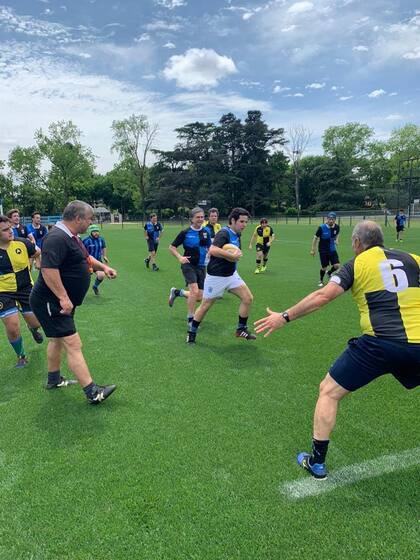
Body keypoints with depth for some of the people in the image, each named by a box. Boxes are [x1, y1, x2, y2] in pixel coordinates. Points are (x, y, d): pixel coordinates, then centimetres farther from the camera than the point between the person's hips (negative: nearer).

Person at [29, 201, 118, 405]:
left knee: (58, 339, 23)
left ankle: (54, 379, 40)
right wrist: (64, 298, -33)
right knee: (73, 344, -11)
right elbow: (48, 269, -33)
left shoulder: (71, 237, 10)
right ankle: (92, 392, -9)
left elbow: (85, 257, 25)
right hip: (50, 302, -11)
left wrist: (103, 267, 12)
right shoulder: (57, 238, -24)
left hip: (60, 302, 11)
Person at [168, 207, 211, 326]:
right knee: (195, 291, -22)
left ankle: (176, 292, 33)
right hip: (189, 265, -5)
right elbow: (171, 247, -2)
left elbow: (210, 248, 16)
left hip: (201, 266, 5)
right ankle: (190, 319, -2)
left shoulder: (206, 232, 4)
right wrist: (180, 257, -18)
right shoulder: (185, 233, -8)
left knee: (199, 297, 6)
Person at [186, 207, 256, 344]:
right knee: (205, 306, 5)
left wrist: (237, 254, -5)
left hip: (231, 274, 8)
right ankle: (191, 332, 24)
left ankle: (241, 329, 16)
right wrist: (233, 256, -29)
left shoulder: (237, 234, 5)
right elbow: (213, 250, -39)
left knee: (248, 298, 0)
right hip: (216, 276, -8)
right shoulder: (224, 233, -22)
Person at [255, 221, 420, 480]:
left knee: (329, 391, 12)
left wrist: (284, 317, -3)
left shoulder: (356, 264, 2)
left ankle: (317, 461, 18)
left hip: (378, 344, -4)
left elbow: (323, 296, -7)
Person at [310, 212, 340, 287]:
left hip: (332, 250, 4)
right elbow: (315, 238, -7)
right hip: (323, 250, -3)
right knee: (324, 267, 2)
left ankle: (329, 273, 29)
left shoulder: (337, 227, -5)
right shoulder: (322, 228, -17)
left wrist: (336, 240, -2)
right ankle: (321, 281, 29)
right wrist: (313, 249, -5)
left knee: (337, 265, -7)